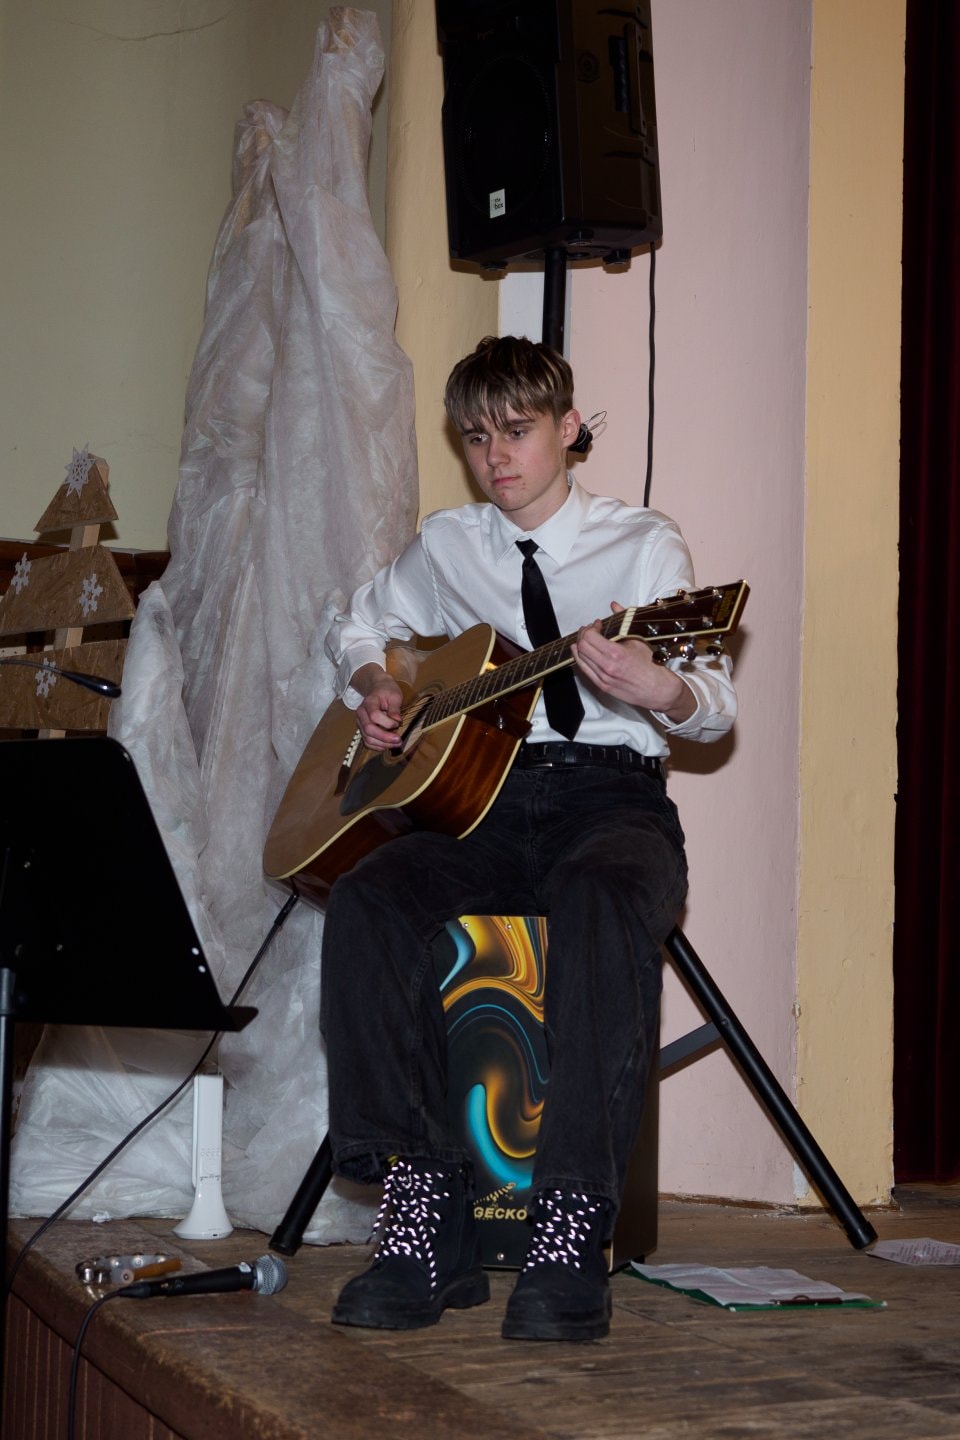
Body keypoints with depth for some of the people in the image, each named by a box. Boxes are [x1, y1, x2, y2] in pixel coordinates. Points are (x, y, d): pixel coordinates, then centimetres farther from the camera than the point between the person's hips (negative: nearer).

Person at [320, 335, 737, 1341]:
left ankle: (571, 1238, -40)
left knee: (603, 905, -40)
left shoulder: (643, 544, 7)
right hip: (477, 797, 3)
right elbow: (355, 627, 36)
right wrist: (372, 686, 12)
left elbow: (715, 708, -2)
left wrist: (661, 688, -27)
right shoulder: (443, 549, 19)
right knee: (366, 903, -30)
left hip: (610, 791, -3)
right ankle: (425, 1223, -30)